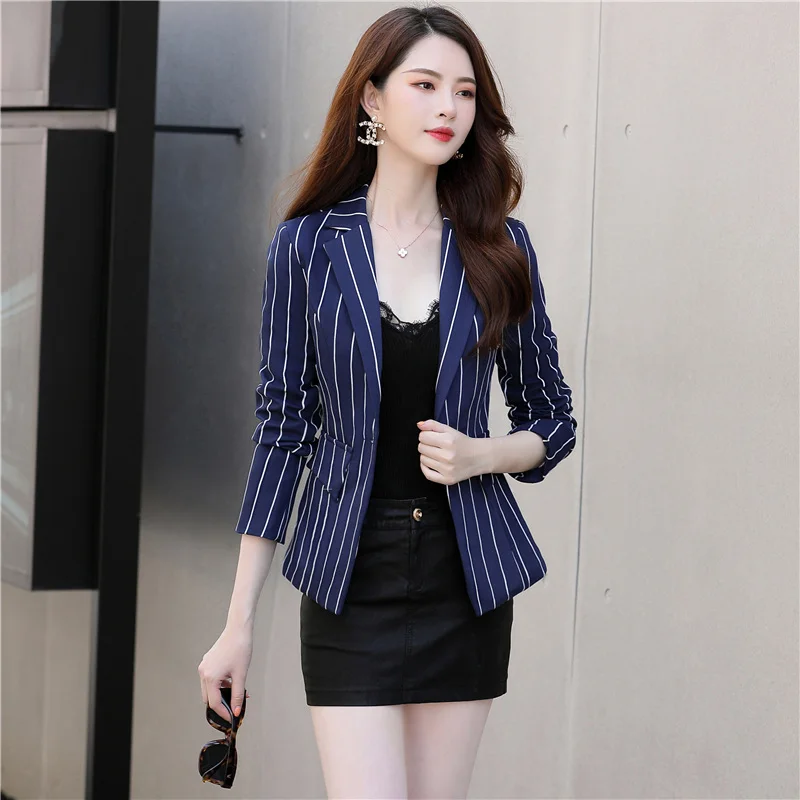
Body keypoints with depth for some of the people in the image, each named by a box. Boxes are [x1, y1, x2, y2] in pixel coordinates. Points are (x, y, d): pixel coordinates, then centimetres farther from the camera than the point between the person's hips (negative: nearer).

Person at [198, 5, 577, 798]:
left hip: (466, 579, 2)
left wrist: (481, 454, -12)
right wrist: (239, 623, -2)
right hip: (351, 580, -2)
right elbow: (283, 429, 0)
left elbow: (552, 422, 11)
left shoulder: (499, 248, 2)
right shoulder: (307, 245, -2)